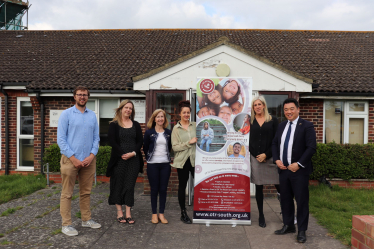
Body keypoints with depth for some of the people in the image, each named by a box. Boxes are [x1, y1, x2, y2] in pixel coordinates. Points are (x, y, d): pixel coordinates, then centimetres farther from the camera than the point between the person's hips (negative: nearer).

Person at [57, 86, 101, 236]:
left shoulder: (92, 115, 10)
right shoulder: (66, 114, 0)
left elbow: (96, 138, 10)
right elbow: (61, 139, -6)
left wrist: (92, 155, -6)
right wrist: (73, 158, -12)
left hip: (89, 160, 4)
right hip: (70, 159, -4)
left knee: (86, 192, 13)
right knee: (67, 193, 2)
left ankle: (86, 220, 24)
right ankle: (66, 225, 10)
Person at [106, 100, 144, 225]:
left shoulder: (136, 125, 11)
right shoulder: (114, 125, 2)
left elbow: (140, 141, 6)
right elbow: (112, 142, -6)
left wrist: (133, 153, -10)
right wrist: (123, 154, -13)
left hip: (133, 159, 2)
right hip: (118, 159, -2)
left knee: (130, 185, 4)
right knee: (118, 185, 4)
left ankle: (128, 213, 9)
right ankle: (119, 213, 14)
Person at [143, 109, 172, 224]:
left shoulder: (169, 133, 8)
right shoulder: (149, 132, 0)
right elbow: (145, 148, 6)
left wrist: (166, 157, 10)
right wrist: (150, 158, 7)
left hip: (165, 164, 2)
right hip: (152, 164, -2)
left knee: (163, 189, 4)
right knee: (154, 189, 3)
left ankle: (161, 214, 14)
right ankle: (154, 214, 14)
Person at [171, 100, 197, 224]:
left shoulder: (195, 125, 8)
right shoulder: (176, 129, 1)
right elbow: (175, 147, -8)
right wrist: (189, 143, -14)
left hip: (195, 159, 2)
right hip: (182, 161, -2)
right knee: (182, 186, 8)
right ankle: (183, 213, 20)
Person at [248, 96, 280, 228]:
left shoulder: (273, 120, 5)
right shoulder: (250, 121, 8)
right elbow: (247, 139, 7)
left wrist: (266, 154, -7)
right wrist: (256, 155, -3)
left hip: (270, 157, -1)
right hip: (255, 158, 1)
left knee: (279, 186, -6)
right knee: (259, 188, 7)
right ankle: (261, 216, 18)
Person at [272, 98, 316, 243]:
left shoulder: (307, 126, -7)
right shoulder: (281, 126, 12)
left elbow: (311, 148, -12)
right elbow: (275, 144, 17)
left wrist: (298, 164, -17)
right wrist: (276, 160, 0)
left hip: (299, 171, -6)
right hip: (283, 169, 6)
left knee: (302, 201, 3)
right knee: (285, 199, 14)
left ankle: (301, 231, 17)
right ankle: (288, 226, 30)